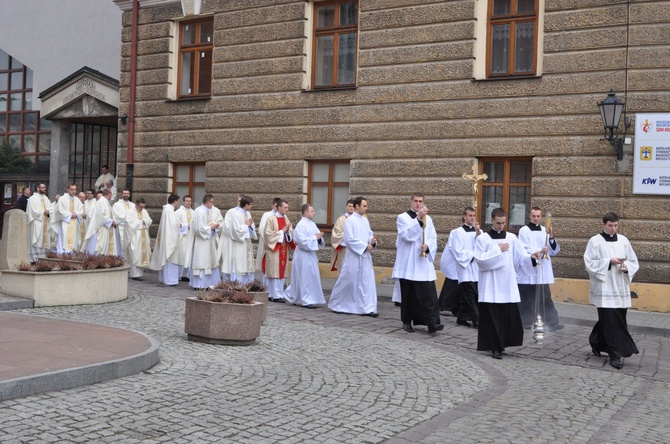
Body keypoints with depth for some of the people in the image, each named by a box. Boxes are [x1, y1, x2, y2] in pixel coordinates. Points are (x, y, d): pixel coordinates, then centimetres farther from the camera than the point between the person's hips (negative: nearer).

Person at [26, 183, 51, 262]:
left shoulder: (45, 198, 16)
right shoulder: (32, 198, -5)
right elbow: (34, 211, -15)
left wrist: (48, 212, -10)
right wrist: (43, 212, -14)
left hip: (44, 222, 7)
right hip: (36, 223, -7)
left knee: (43, 240, 7)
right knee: (36, 240, -7)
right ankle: (35, 258, -5)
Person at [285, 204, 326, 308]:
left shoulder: (312, 224, 11)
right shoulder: (301, 225, -14)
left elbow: (318, 236, 15)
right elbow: (302, 240, -22)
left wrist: (319, 238, -7)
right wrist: (315, 237, -16)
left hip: (311, 254, 9)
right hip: (303, 255, -9)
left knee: (312, 276, 12)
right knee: (305, 277, -3)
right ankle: (306, 300, 4)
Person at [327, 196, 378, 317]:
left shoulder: (365, 220, 10)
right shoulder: (350, 220, -11)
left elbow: (369, 234, 16)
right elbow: (350, 239, -16)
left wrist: (372, 240, -8)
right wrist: (365, 246, -16)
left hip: (365, 256, 6)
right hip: (353, 256, -6)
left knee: (367, 282, 1)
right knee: (348, 281, 4)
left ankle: (367, 308, 2)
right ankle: (336, 304, 21)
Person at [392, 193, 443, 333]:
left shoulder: (428, 219, 12)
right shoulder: (402, 217, 0)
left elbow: (433, 237, 9)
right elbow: (407, 235, -17)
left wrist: (428, 246, -12)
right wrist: (418, 218, -23)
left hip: (423, 263, 3)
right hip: (407, 263, -2)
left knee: (428, 293, -7)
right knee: (408, 294, 4)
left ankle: (432, 322, -10)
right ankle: (407, 321, 16)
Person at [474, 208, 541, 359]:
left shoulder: (512, 238, 8)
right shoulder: (482, 238, -2)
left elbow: (520, 258, 6)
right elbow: (479, 259, -12)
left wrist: (532, 257, -14)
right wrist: (498, 250, -12)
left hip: (508, 285, 4)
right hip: (490, 286, -3)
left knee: (510, 317, 4)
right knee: (492, 317, -3)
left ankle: (502, 343, 20)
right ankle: (495, 347, 5)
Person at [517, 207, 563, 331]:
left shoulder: (545, 231, 9)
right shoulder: (524, 230, -4)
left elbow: (554, 251, 6)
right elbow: (524, 250, -12)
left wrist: (551, 238, -10)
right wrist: (540, 251, -24)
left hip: (543, 272, 4)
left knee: (546, 299, 3)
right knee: (527, 299, 4)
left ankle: (552, 323, 3)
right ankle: (526, 322, 14)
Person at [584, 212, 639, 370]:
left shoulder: (623, 240, 8)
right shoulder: (595, 241, -4)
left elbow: (634, 261, 12)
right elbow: (589, 263, -8)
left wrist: (627, 267, -10)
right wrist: (609, 261, -18)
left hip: (620, 288, 5)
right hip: (604, 289, -5)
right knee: (610, 322, -7)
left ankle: (597, 343, 31)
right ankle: (616, 354, -2)